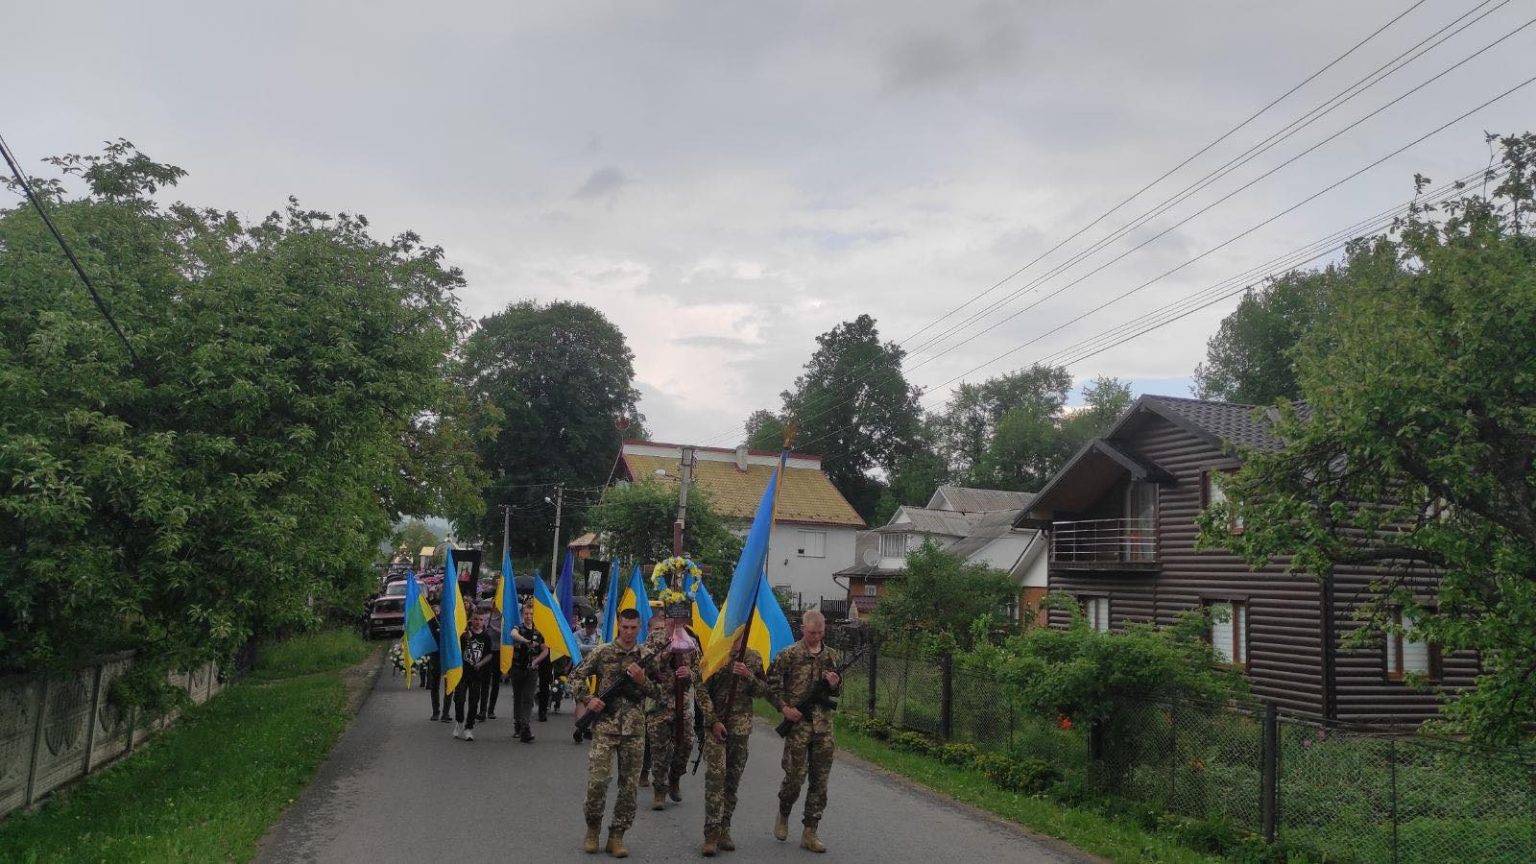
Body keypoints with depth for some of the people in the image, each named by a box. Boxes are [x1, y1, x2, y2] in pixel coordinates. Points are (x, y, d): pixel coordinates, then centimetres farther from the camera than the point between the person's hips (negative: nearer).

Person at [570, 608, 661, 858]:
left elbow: (658, 692, 8)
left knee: (629, 786, 4)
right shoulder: (602, 653, 1)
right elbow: (576, 676, 6)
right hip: (605, 726, -2)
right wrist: (588, 699, -7)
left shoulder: (647, 657, 7)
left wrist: (642, 680, -10)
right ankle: (592, 829, 16)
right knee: (597, 781, -7)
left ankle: (617, 836, 16)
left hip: (634, 729, 2)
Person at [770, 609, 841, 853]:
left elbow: (838, 690, 19)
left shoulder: (831, 655, 11)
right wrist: (785, 708, -9)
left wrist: (835, 683, -4)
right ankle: (783, 815, 25)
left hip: (824, 725, 4)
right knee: (796, 776, -4)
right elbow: (772, 684, 1)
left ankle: (809, 833, 12)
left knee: (820, 780, 4)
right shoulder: (789, 654, -3)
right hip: (798, 724, -4)